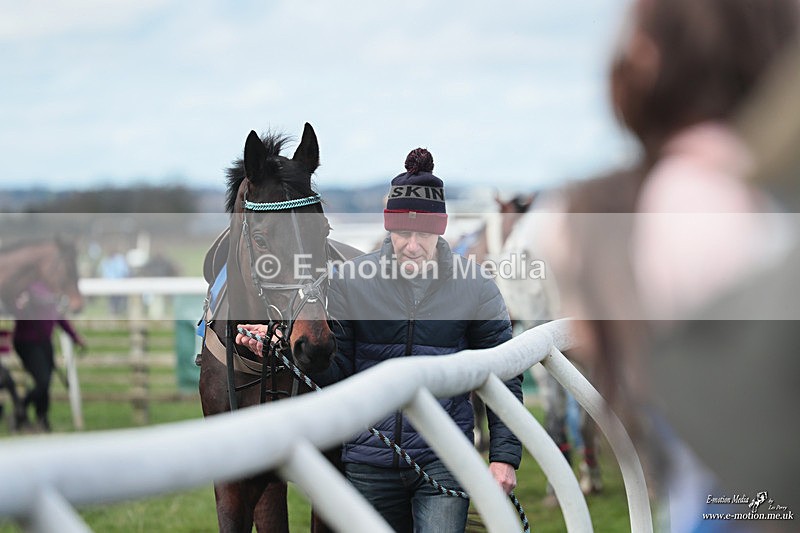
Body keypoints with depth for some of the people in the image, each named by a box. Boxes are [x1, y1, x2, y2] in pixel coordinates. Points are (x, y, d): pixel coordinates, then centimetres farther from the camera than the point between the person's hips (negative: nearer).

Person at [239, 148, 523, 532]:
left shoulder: (476, 288, -2)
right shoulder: (351, 281, 0)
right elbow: (337, 371, 2)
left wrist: (504, 455, -4)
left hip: (443, 459, -2)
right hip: (370, 461, 2)